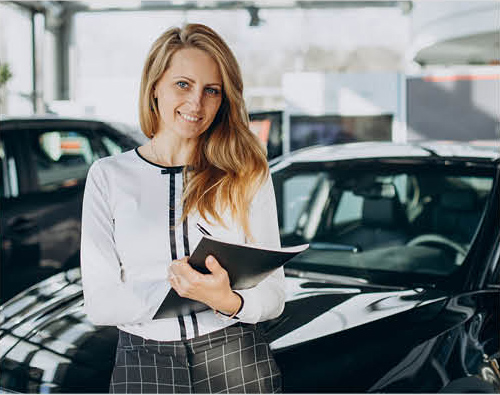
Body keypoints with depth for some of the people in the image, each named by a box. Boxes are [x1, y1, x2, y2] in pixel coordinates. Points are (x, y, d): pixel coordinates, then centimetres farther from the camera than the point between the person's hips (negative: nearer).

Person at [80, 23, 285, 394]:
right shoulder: (108, 176, 0)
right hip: (144, 365, 0)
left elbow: (274, 294, -1)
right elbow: (99, 303, -5)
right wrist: (173, 287, -23)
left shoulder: (248, 173, 0)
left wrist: (227, 301, -23)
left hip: (237, 363, 0)